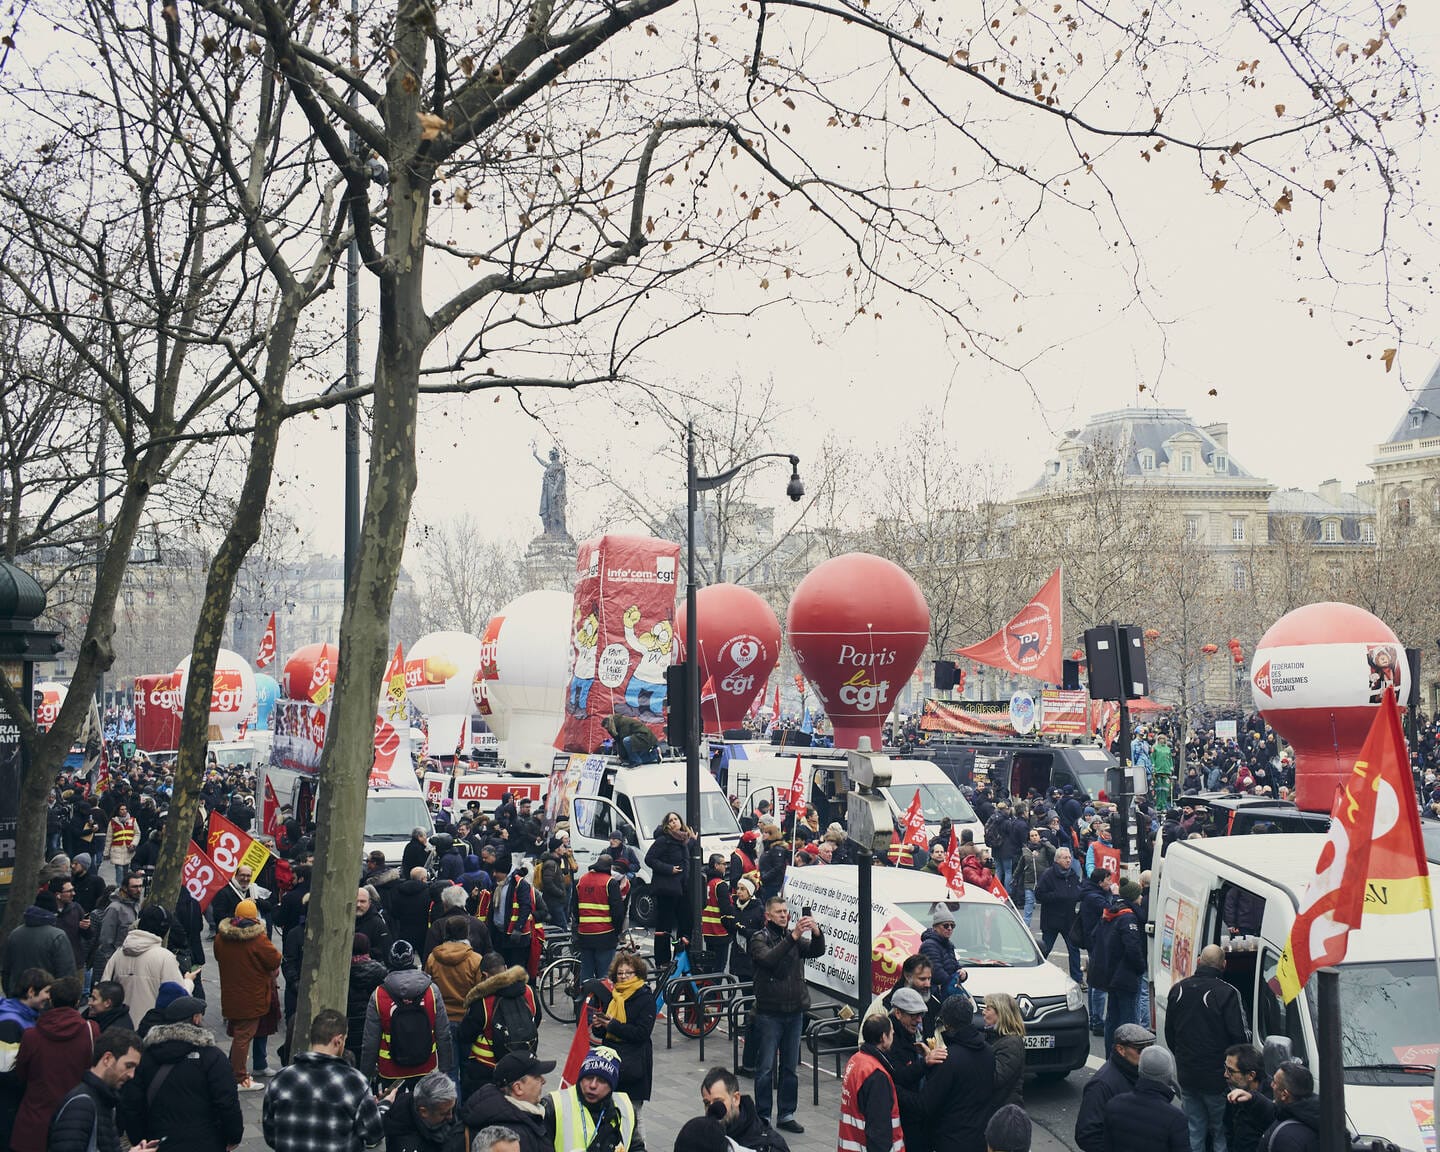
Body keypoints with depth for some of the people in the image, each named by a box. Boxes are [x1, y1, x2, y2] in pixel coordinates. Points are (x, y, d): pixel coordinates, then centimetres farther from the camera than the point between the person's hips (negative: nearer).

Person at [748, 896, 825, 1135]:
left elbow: (816, 952, -7)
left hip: (795, 1012, 5)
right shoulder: (759, 939, -4)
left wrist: (817, 933, -27)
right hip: (769, 1013, -4)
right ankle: (763, 1117, 7)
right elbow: (768, 959, -24)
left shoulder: (796, 937, 9)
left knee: (791, 1068, 10)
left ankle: (787, 1115, 19)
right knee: (766, 1068, 0)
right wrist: (793, 937, -33)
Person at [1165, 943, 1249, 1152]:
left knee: (1194, 1129, 15)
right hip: (1217, 1078, -5)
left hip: (1186, 1076, 5)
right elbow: (1239, 1036, -16)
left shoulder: (1177, 989, 3)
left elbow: (1169, 1033, 12)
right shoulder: (1227, 993, -17)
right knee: (1221, 1131, 5)